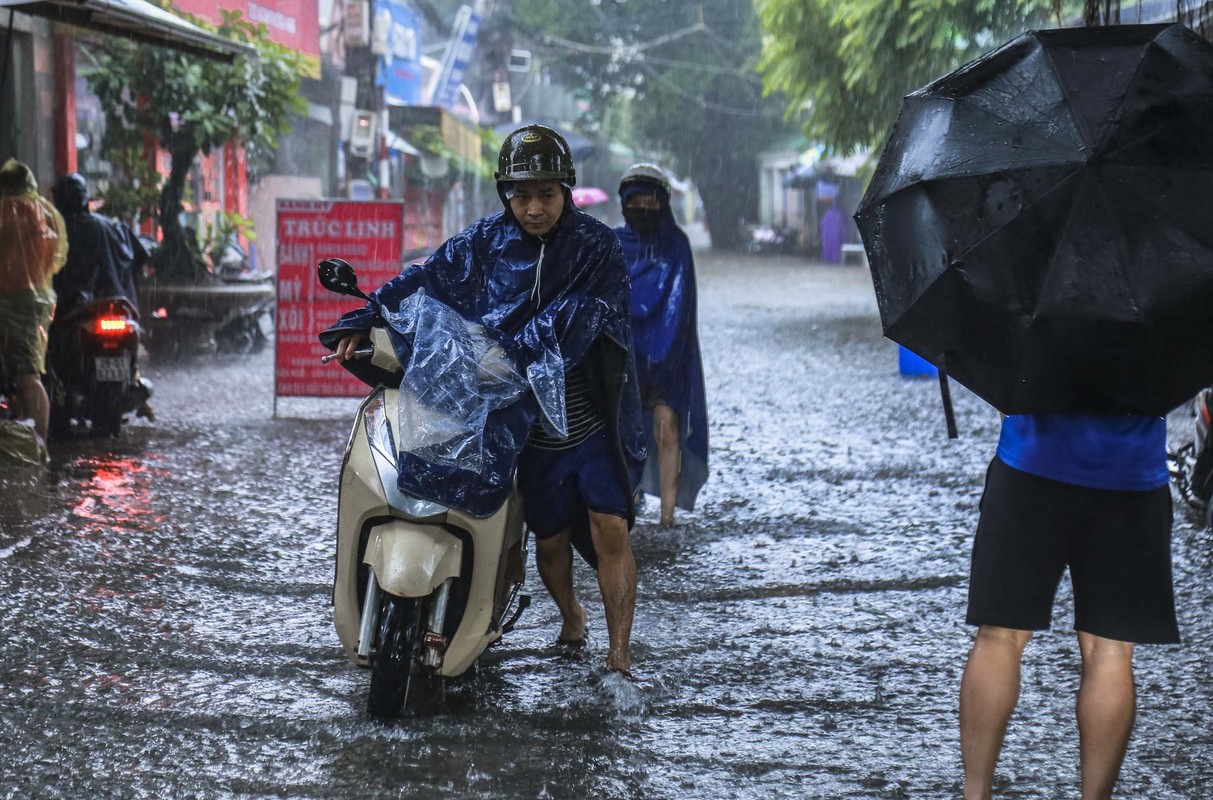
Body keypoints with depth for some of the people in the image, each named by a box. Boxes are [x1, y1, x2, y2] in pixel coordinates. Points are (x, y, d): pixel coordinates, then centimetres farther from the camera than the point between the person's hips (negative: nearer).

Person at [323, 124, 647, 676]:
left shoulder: (596, 247, -8)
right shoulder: (483, 243, 2)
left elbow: (578, 314, -21)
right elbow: (426, 279, 1)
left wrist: (513, 350, -32)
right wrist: (365, 322, -12)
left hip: (595, 421, -2)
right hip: (532, 428, 3)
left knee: (609, 530, -10)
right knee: (550, 538, 11)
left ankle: (619, 659, -3)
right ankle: (570, 618, 40)